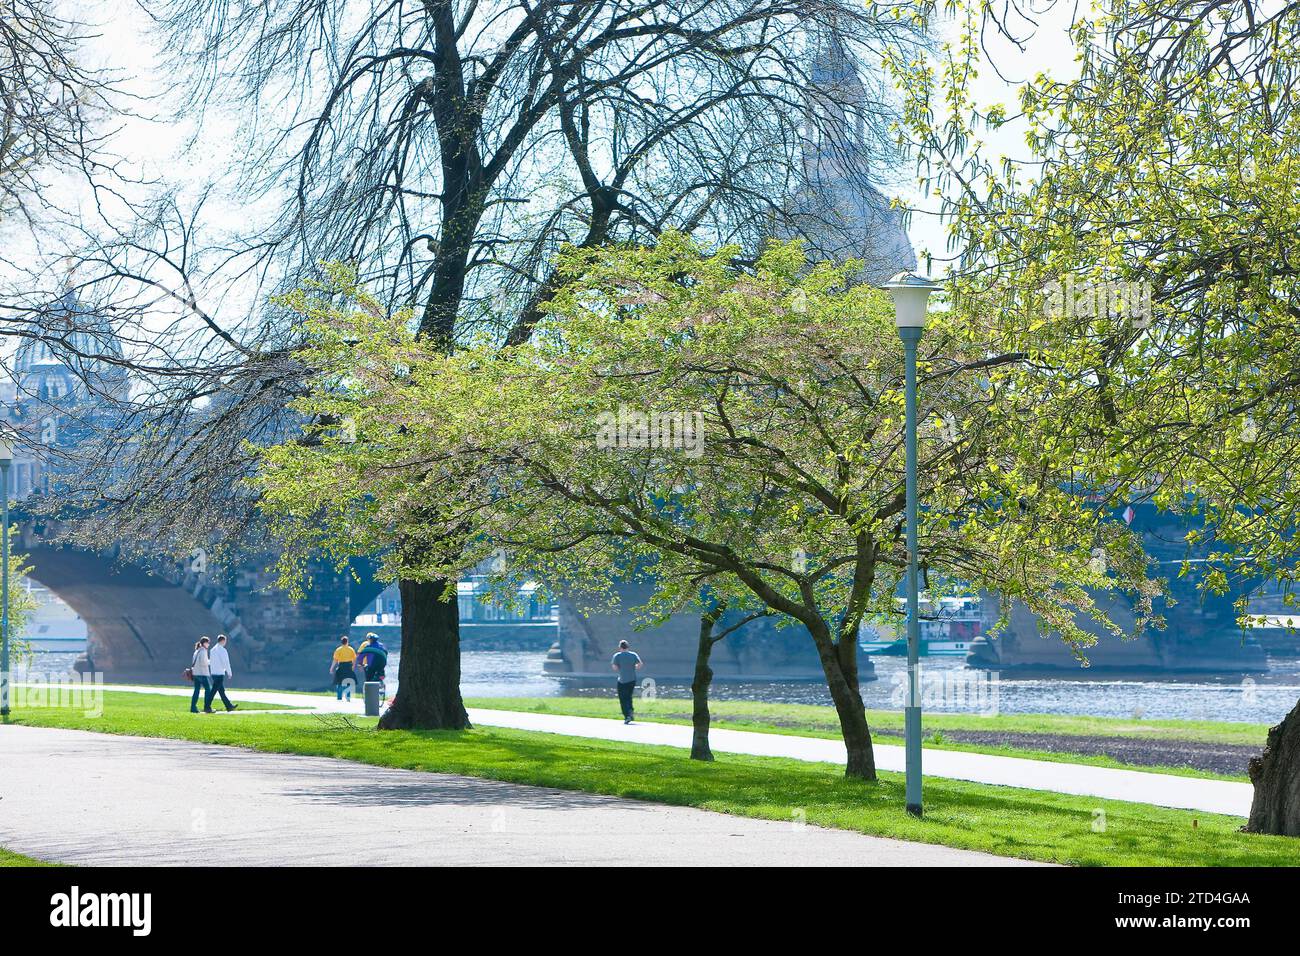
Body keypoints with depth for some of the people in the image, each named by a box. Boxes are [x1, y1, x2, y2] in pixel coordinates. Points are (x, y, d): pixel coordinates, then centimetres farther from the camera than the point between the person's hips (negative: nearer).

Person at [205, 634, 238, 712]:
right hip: (220, 674, -9)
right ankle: (207, 706, -8)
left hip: (214, 673, 9)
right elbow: (226, 662, -13)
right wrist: (229, 673, -5)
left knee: (222, 691, 13)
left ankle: (229, 706, 20)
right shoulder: (222, 650, -13)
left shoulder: (212, 650, 12)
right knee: (213, 690, -7)